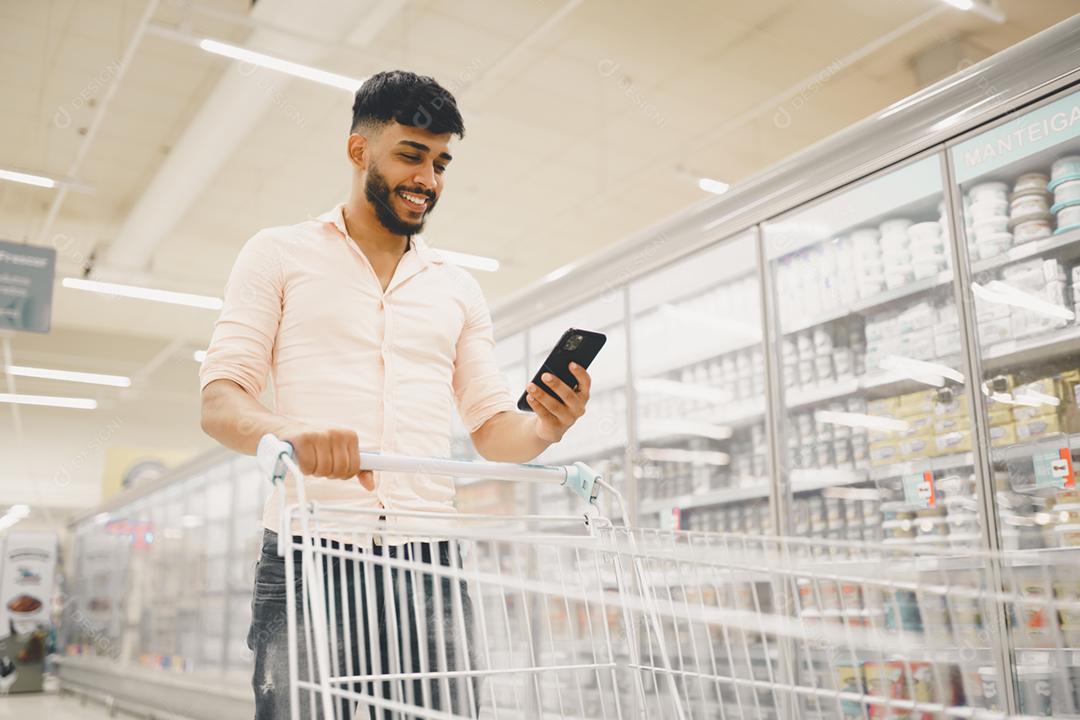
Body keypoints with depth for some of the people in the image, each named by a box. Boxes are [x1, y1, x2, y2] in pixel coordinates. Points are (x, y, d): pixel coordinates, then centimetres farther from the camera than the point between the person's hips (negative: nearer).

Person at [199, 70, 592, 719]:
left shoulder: (459, 288, 19)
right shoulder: (279, 254, 10)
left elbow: (492, 428, 15)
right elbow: (220, 402, 0)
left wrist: (544, 428, -8)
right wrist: (289, 433, -22)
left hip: (429, 562, 3)